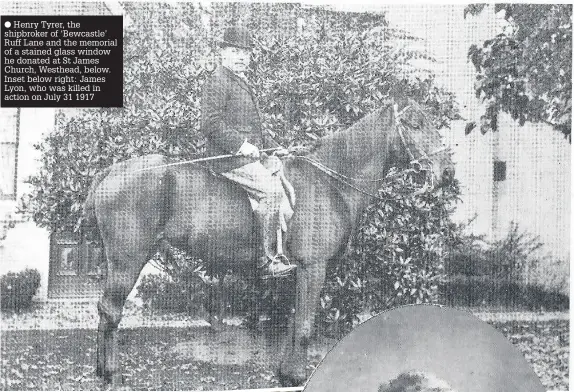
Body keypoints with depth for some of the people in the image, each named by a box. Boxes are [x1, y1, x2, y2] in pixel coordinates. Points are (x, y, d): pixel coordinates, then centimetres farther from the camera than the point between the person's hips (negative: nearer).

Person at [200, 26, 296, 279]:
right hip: (229, 157, -10)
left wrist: (271, 147, 18)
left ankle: (277, 255, 4)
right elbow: (210, 124, -17)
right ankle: (268, 260, -17)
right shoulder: (217, 81, -7)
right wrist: (240, 144, -21)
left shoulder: (242, 83, 23)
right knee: (270, 190, -23)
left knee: (287, 190, 3)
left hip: (252, 155, 10)